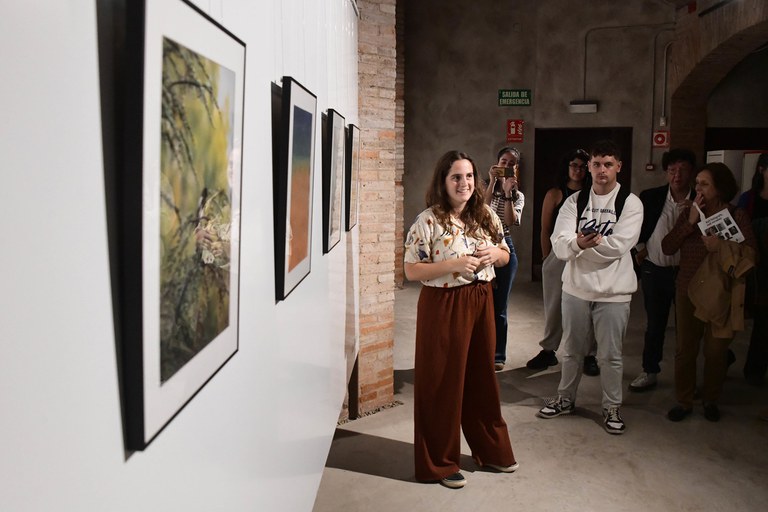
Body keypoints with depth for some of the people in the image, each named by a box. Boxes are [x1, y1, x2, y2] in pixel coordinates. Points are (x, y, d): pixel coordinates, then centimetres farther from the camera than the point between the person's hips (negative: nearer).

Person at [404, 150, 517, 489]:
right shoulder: (428, 221, -12)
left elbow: (505, 255, 15)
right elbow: (411, 271, -13)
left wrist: (495, 253, -8)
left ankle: (491, 450, 36)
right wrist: (455, 263, -23)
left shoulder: (486, 215, 5)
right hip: (443, 306, -5)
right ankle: (440, 462, 22)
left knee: (482, 376, 17)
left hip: (481, 301, 5)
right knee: (443, 382, 5)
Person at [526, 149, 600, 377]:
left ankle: (589, 355, 15)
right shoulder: (555, 194, 2)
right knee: (554, 307, 10)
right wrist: (547, 258, 0)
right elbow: (545, 230, 2)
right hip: (559, 256, 0)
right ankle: (548, 351, 24)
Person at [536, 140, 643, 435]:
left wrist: (583, 242, -19)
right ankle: (565, 399, 36)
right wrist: (578, 242, -32)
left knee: (610, 355, 7)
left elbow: (620, 245, -19)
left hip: (613, 291, -2)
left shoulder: (630, 203, -5)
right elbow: (560, 245, -11)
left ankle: (612, 408, 27)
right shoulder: (575, 201, 1)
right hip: (576, 286, 3)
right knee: (572, 350, 17)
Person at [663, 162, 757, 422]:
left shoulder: (737, 216, -4)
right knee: (685, 349, 8)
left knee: (716, 351, 9)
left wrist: (720, 246, -23)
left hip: (720, 294, -2)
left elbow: (749, 254, -9)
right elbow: (667, 247, -6)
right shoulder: (688, 212, 2)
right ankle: (683, 401, 21)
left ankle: (711, 400, 30)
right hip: (688, 291, 2)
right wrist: (690, 222, -14)